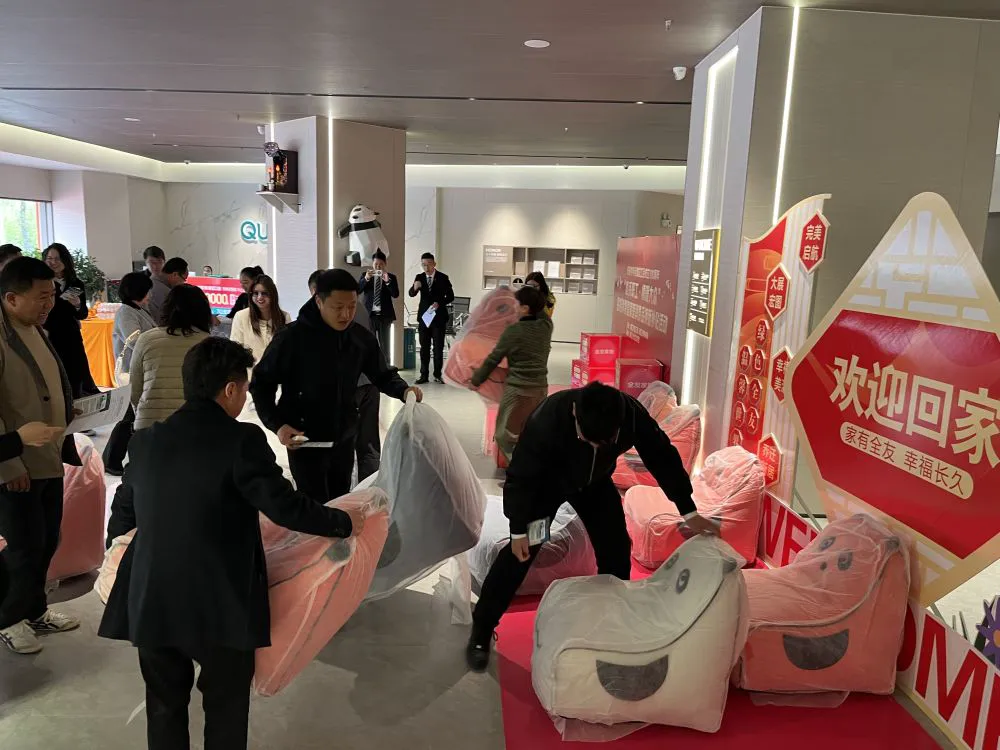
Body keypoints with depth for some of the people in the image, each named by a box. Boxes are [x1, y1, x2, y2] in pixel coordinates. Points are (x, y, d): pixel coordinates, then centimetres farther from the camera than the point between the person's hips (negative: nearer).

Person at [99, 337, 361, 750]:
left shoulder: (143, 441, 2)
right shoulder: (242, 440, -16)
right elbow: (286, 507, -17)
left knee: (165, 705, 22)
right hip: (221, 604, -5)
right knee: (226, 707, 17)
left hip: (151, 601, 5)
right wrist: (345, 523, -2)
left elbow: (126, 509, 17)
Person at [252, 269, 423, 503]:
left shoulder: (362, 338, -5)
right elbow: (261, 384, -8)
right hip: (305, 443, -4)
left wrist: (403, 390, -14)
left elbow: (383, 375, 7)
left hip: (344, 440, 5)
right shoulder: (292, 337, -17)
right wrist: (277, 424, -20)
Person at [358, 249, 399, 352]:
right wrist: (366, 278, -19)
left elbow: (395, 294, -7)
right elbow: (357, 291, -4)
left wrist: (388, 281, -20)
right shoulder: (365, 275, 8)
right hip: (369, 314, 0)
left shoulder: (391, 277, 5)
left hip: (384, 315, 0)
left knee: (384, 343, 2)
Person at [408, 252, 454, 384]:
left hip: (439, 317, -2)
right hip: (424, 316, 2)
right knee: (424, 347, 5)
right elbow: (411, 294, -9)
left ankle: (437, 375, 9)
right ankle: (424, 375, 9)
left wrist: (439, 303, -17)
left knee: (438, 347, 2)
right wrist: (414, 288, -32)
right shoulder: (419, 277, 3)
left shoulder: (443, 278, -3)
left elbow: (451, 296, 0)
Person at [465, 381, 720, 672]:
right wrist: (518, 530, -22)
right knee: (523, 551, -10)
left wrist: (689, 512, -12)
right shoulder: (547, 419, -41)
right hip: (545, 481, -3)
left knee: (616, 548, 0)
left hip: (595, 482, 3)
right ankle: (481, 630, 5)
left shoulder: (633, 415, -33)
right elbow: (520, 476, -28)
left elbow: (663, 458, -16)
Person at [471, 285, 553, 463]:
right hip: (540, 389, 6)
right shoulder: (546, 326, 1)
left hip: (517, 390, -5)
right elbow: (541, 310, 27)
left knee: (506, 435, 7)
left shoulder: (513, 331, -11)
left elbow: (493, 360, -2)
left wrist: (476, 380, 10)